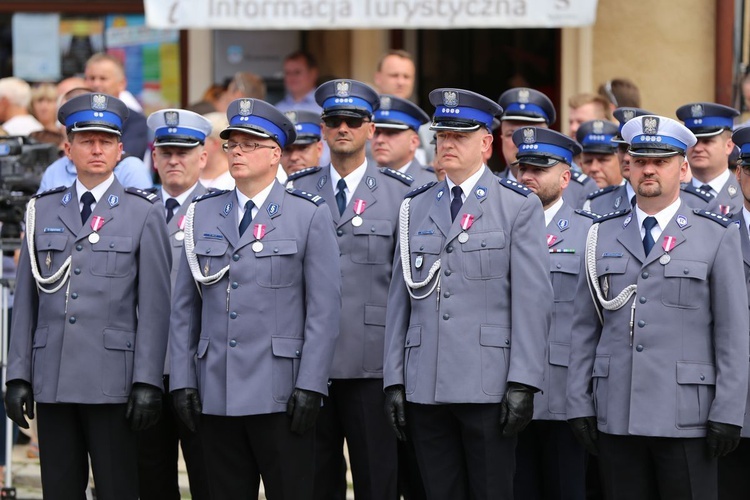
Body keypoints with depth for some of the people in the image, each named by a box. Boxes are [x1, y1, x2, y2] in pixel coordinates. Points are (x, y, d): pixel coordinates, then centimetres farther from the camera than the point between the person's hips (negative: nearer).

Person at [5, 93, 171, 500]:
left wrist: (147, 382, -8)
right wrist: (18, 376, 5)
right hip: (52, 382, 3)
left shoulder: (144, 214, 4)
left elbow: (154, 306, -1)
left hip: (112, 384, -3)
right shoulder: (43, 211, 13)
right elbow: (26, 300, 12)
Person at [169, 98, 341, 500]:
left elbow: (324, 309, -3)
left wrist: (310, 385, -11)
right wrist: (182, 380, 5)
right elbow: (185, 307, 13)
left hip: (280, 395, -4)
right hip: (216, 395, 4)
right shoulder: (202, 215, 13)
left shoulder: (309, 216, 2)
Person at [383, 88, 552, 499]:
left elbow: (533, 300, -4)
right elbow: (400, 299, 13)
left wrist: (523, 383, -12)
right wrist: (394, 381, 6)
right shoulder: (415, 208, 14)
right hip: (425, 388, 4)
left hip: (487, 385, -4)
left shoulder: (519, 206, 1)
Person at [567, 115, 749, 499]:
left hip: (686, 419, -3)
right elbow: (585, 328, 12)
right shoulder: (603, 235, 12)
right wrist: (579, 405, 4)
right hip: (616, 418, 3)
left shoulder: (717, 237, 3)